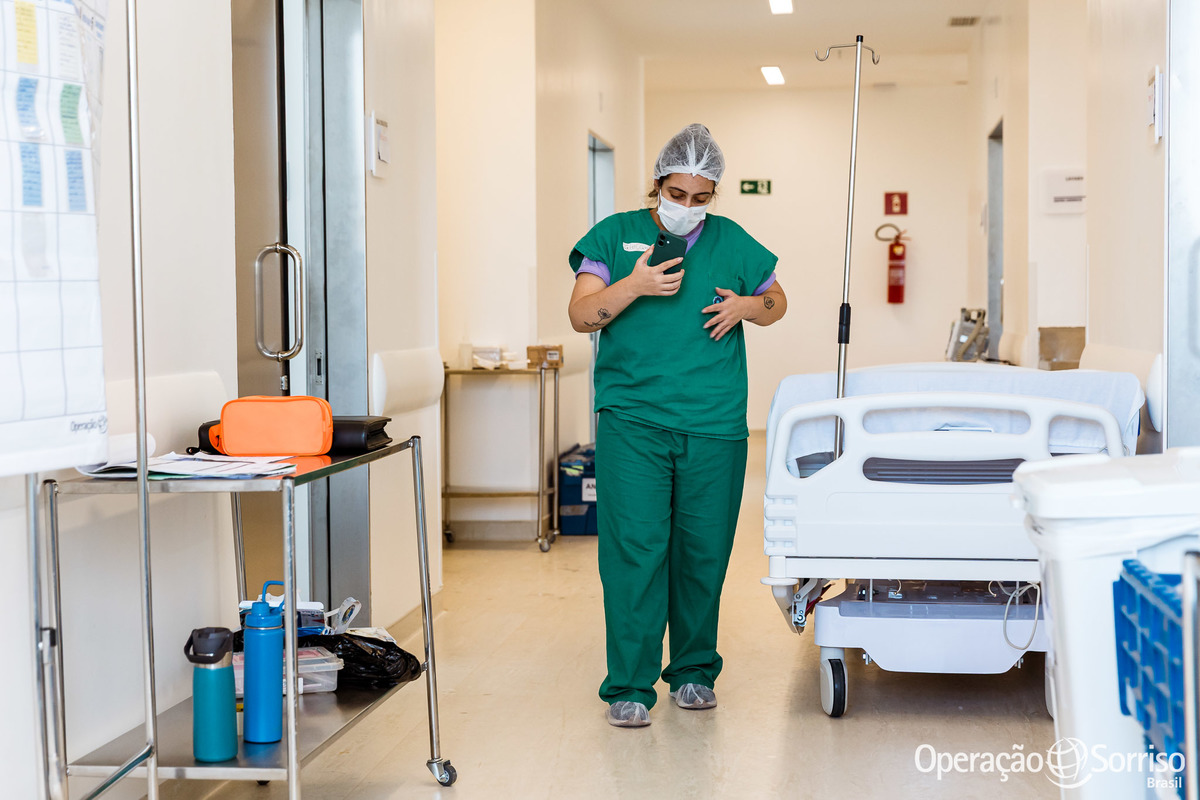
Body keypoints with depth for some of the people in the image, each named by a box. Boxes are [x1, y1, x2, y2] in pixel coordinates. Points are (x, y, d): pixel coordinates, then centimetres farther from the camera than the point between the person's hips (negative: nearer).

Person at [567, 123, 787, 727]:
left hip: (714, 426, 2)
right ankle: (629, 686, -2)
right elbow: (581, 315, 0)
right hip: (632, 420, -2)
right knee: (634, 549, -8)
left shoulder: (732, 241, 12)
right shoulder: (616, 235, 7)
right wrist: (634, 285, -16)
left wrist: (746, 306, 1)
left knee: (703, 553, 7)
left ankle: (694, 671, 24)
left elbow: (777, 303, 23)